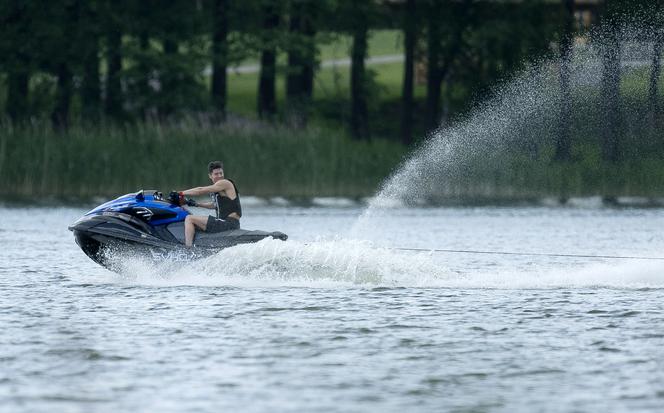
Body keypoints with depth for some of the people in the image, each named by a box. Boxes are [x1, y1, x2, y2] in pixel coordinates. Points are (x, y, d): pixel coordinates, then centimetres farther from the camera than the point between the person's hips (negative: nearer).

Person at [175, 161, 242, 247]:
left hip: (228, 223, -10)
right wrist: (197, 204, 26)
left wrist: (181, 193, -7)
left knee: (189, 219, -12)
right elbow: (215, 205, 32)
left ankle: (188, 249, -22)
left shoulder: (225, 183, -11)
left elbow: (201, 191, -15)